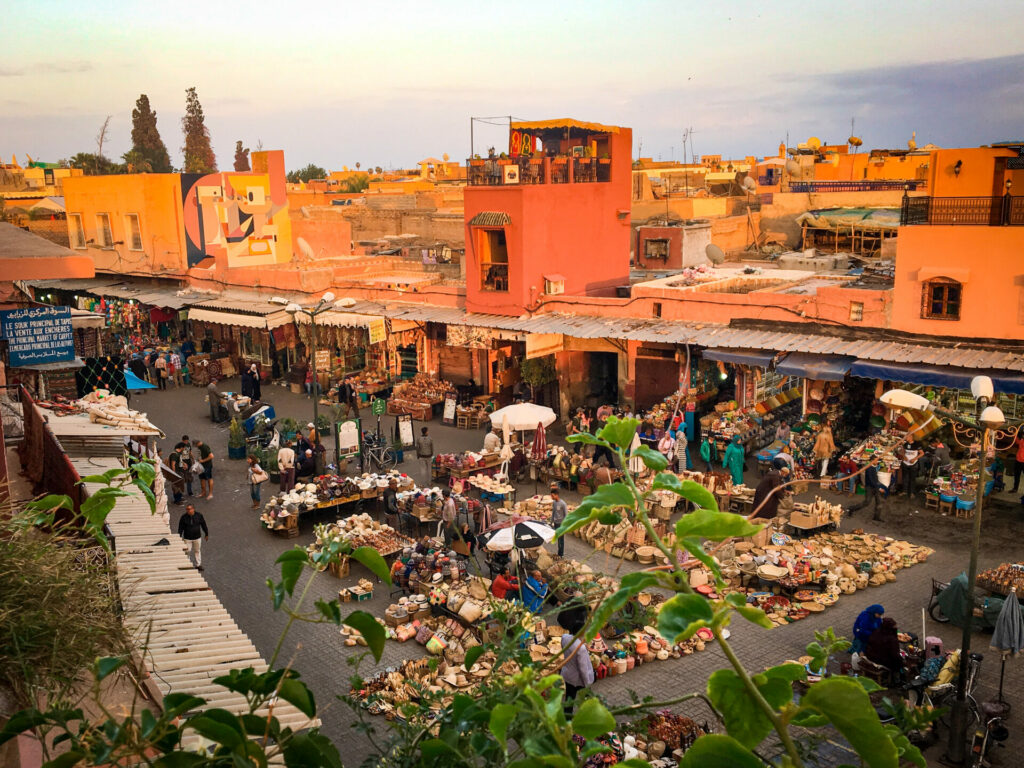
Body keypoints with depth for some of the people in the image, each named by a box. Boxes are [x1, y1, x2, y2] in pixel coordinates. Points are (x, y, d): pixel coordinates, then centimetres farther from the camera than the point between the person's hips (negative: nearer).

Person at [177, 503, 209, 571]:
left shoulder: (199, 516, -9)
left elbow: (204, 525, 2)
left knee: (197, 551, 14)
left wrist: (206, 534, 8)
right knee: (187, 551, 5)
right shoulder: (184, 517, -12)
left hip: (197, 537, 1)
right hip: (187, 538, -1)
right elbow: (180, 528, -4)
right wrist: (180, 537, -4)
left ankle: (198, 565, 28)